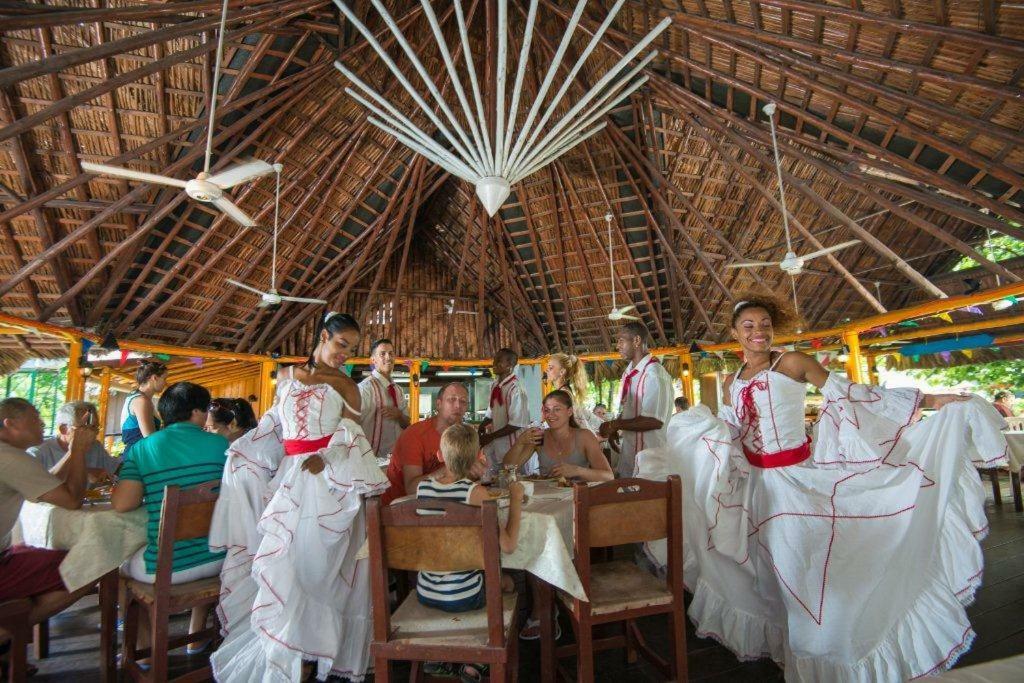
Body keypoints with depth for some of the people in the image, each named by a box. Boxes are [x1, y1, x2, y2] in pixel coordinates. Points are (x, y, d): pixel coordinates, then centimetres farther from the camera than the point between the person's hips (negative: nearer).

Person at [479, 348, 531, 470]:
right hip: (494, 446, 7)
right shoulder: (494, 385, 3)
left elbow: (517, 424, -19)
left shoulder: (515, 389, -19)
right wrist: (480, 429, 0)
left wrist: (490, 437, -15)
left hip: (510, 447, -7)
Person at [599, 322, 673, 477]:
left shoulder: (654, 373, -19)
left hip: (648, 456, -8)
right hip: (627, 451, 8)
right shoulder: (628, 373, 9)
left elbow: (655, 421, -24)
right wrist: (614, 430, -1)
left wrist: (614, 425, -19)